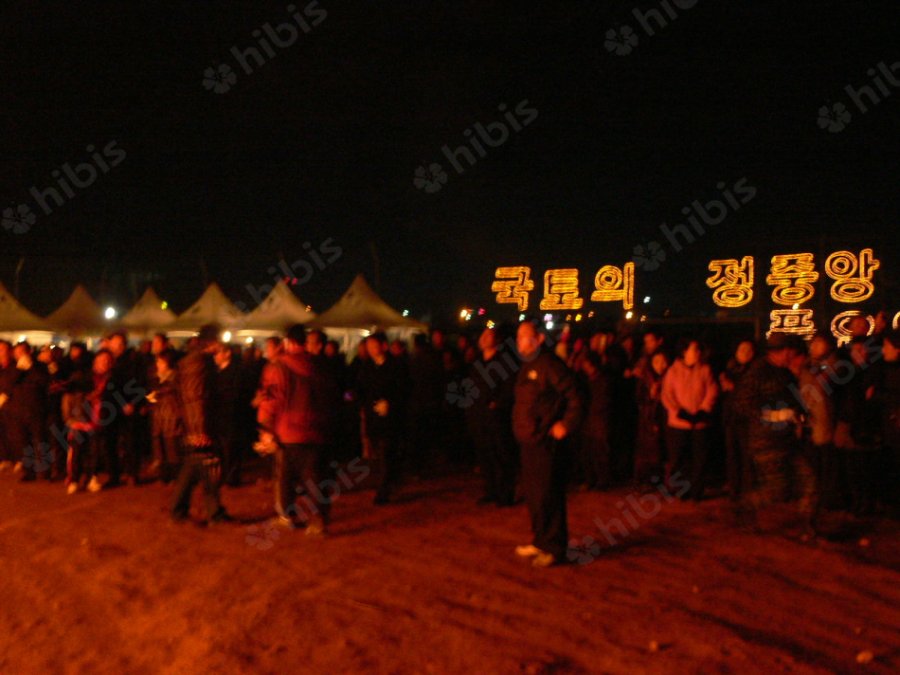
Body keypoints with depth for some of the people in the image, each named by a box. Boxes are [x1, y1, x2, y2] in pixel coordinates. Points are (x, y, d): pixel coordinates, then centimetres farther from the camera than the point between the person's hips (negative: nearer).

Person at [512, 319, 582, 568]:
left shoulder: (549, 364, -14)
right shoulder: (527, 366, 15)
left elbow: (575, 397, -17)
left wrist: (566, 426, -17)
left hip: (546, 441, -10)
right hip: (528, 440, 10)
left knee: (547, 496, -5)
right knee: (532, 494, 17)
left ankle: (555, 548, 5)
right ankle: (541, 542, 29)